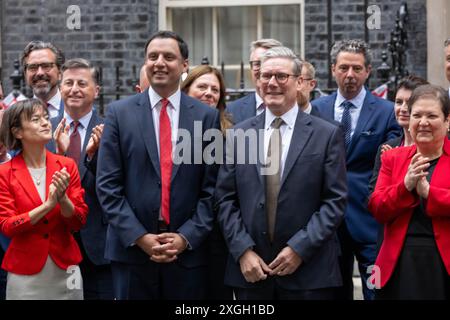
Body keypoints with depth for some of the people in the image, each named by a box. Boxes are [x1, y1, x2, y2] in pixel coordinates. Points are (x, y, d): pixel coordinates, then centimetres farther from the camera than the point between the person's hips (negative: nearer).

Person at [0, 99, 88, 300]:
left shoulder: (67, 166, 0)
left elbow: (79, 222, 0)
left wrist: (63, 198, -20)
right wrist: (48, 204, -20)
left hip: (65, 270, 2)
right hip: (25, 273, -2)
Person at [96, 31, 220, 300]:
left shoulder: (207, 116, 3)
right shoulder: (119, 113, 2)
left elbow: (212, 188, 1)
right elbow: (108, 185, -2)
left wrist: (187, 237, -8)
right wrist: (139, 237, -9)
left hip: (189, 251, 0)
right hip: (131, 248, 0)